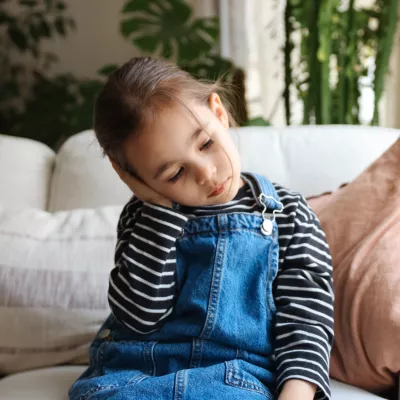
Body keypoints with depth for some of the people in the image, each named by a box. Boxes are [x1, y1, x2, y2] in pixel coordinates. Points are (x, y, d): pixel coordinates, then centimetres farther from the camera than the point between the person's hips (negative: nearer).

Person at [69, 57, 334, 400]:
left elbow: (305, 320, 2)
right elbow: (139, 314, -4)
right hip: (131, 372, 2)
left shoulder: (286, 214, 7)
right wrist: (161, 207, -4)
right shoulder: (145, 216, 10)